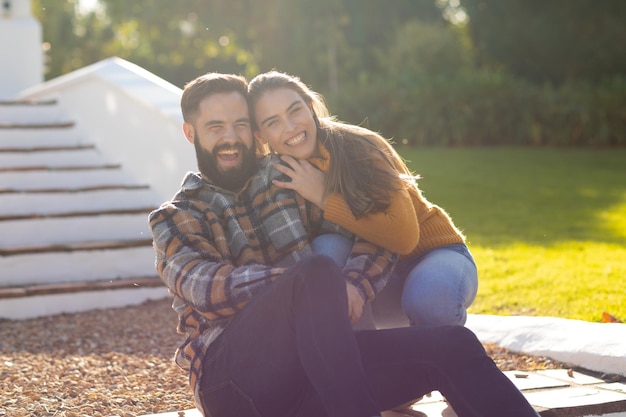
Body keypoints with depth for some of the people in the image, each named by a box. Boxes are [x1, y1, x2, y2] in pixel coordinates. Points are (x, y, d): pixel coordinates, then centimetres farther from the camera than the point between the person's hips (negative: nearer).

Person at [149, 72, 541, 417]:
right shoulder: (174, 219, 11)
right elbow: (207, 286, -11)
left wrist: (353, 285, -11)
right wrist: (318, 278, -21)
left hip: (312, 366, 4)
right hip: (229, 375, -4)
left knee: (453, 346, -16)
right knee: (318, 272, -33)